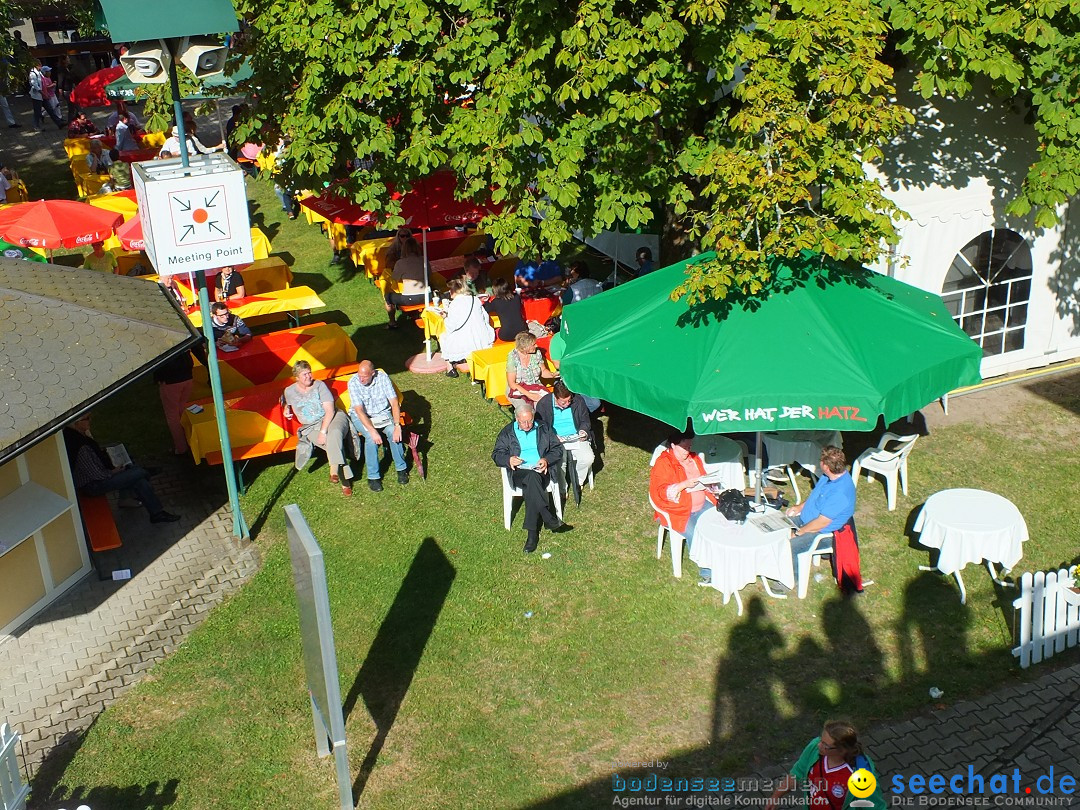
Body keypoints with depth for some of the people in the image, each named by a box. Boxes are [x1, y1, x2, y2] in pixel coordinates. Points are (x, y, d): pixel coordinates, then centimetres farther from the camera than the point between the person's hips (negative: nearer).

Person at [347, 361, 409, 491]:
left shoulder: (382, 377, -17)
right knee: (371, 437, -30)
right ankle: (373, 477, -20)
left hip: (382, 413, 2)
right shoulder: (353, 382, -22)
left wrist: (397, 425, -29)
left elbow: (394, 402, -17)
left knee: (393, 432, -27)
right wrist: (372, 431, -37)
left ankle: (401, 468, -8)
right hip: (361, 416, -2)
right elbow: (359, 410, -27)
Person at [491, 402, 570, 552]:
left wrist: (547, 460, -9)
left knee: (531, 485, -36)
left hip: (540, 470, 0)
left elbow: (557, 449, 12)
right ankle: (551, 520, -38)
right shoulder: (507, 432, 14)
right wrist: (508, 459, -13)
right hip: (519, 473, 0)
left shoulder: (543, 429, 16)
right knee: (532, 479, -37)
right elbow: (496, 454, 10)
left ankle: (532, 533, -37)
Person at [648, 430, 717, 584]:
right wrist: (685, 484, -26)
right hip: (678, 511, -6)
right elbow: (661, 493, -18)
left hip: (702, 505, 6)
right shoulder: (663, 464, -10)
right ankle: (708, 572, -15)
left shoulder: (694, 458, 12)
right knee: (694, 534, -29)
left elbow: (703, 479, 25)